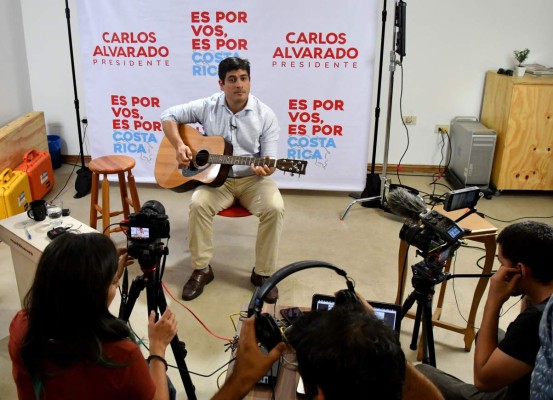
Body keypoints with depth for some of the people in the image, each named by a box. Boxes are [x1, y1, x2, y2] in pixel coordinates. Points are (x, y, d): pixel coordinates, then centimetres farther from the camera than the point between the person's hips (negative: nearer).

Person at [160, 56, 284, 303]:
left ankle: (263, 273, -10)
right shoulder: (207, 107, -3)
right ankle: (201, 269, -9)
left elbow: (269, 158, -7)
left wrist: (266, 168, -32)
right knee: (198, 203, -29)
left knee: (274, 208, -29)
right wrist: (179, 146, -14)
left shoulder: (265, 115, -6)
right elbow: (168, 115, 2)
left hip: (252, 179, -1)